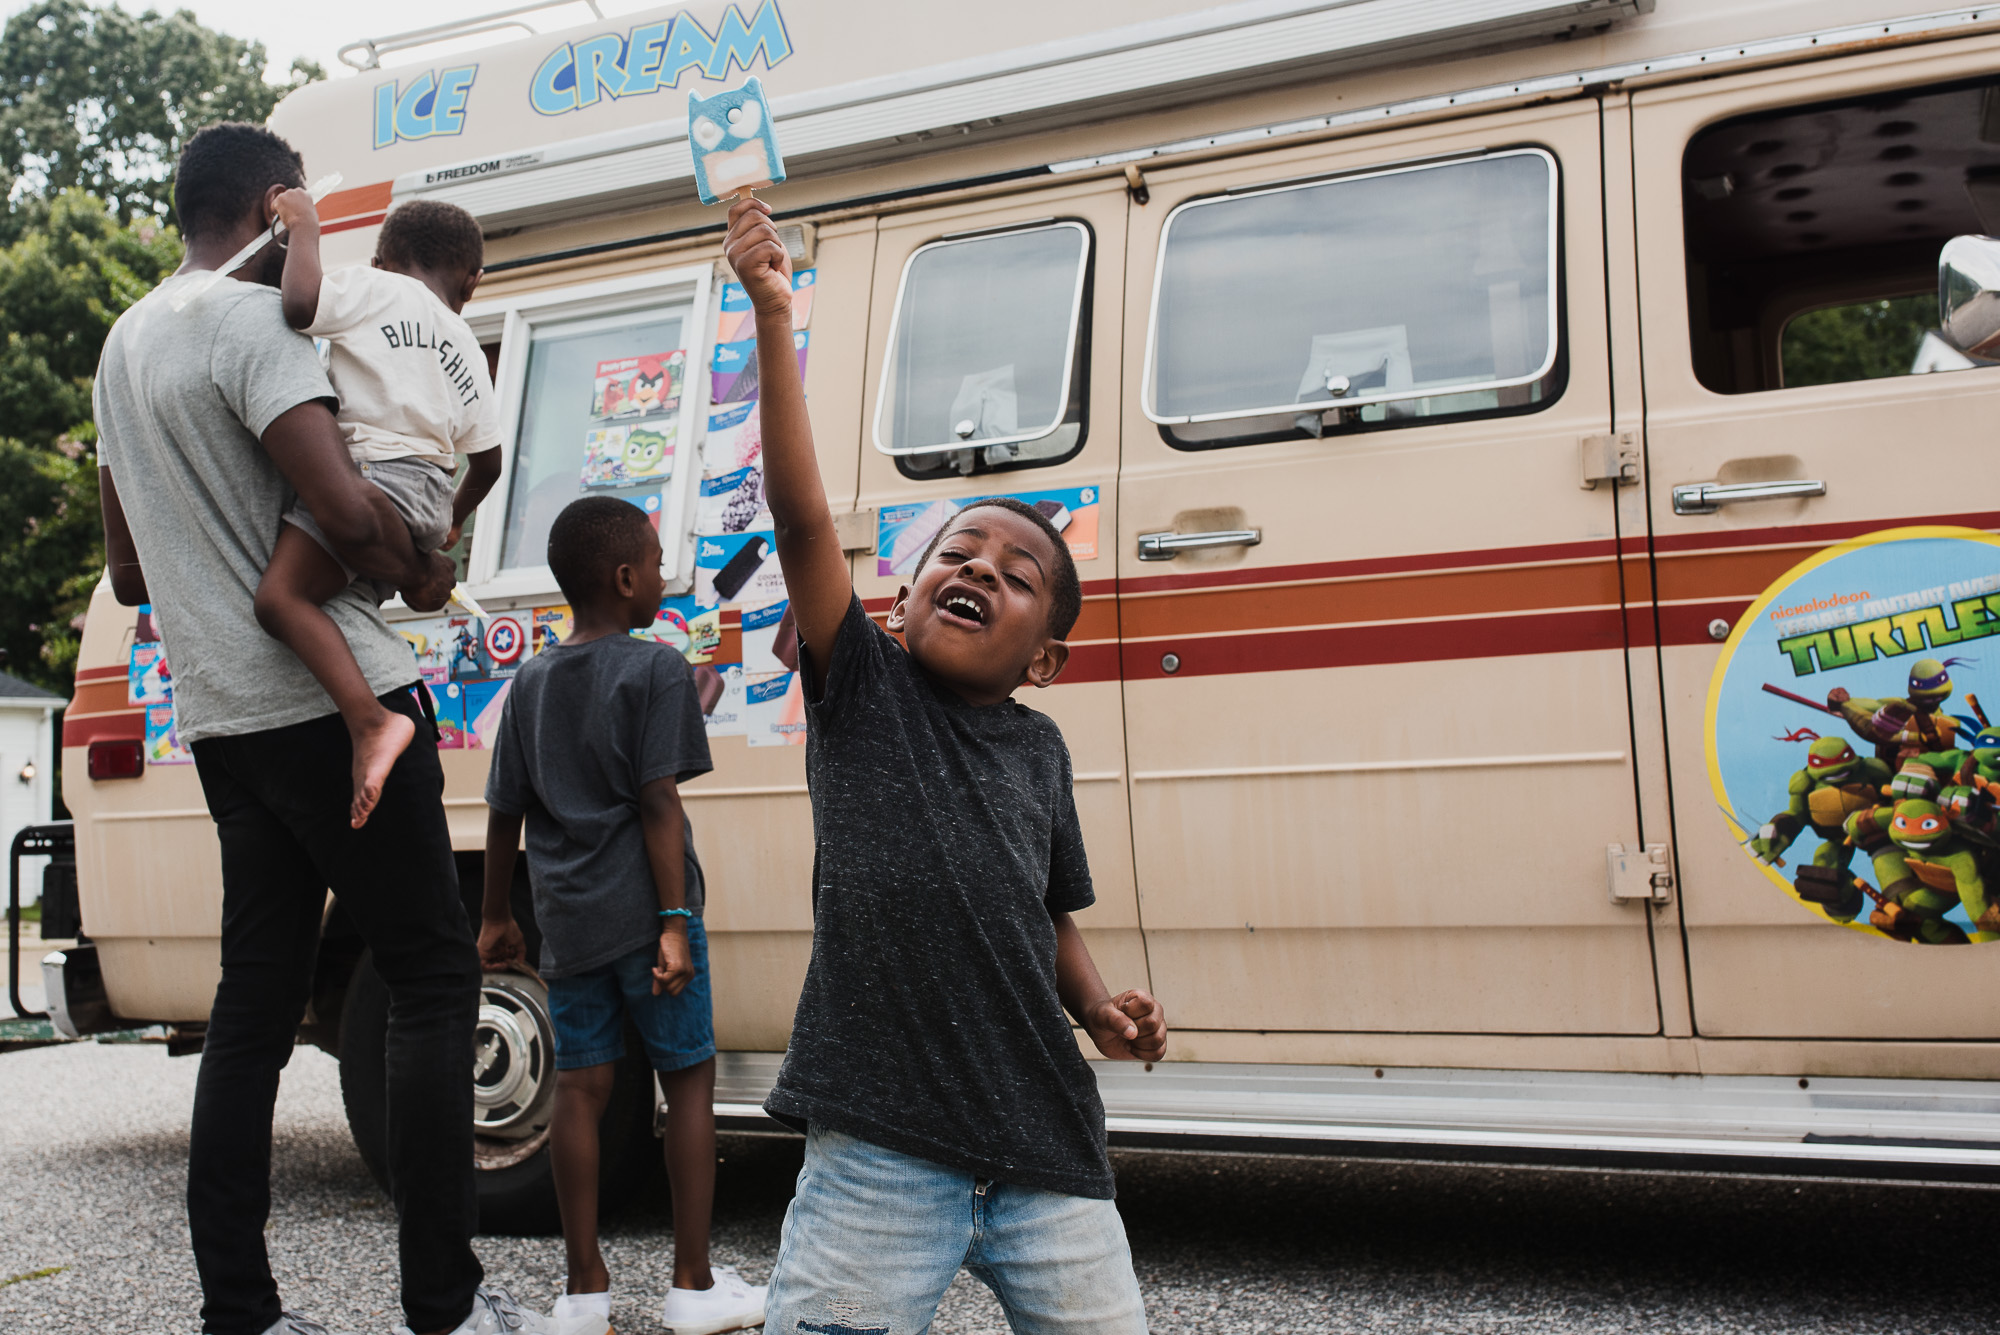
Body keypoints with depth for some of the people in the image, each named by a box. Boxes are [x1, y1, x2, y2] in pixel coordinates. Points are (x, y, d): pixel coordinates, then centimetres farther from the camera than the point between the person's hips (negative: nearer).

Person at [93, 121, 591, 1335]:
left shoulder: (128, 342, 19)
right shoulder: (253, 321, -11)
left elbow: (129, 571, 25)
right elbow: (347, 507, -23)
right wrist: (425, 576, -5)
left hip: (222, 720, 9)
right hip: (330, 701, -9)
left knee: (257, 1001, 10)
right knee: (435, 975, -4)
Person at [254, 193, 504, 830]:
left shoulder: (375, 287, 5)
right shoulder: (467, 350, 25)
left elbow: (300, 304, -16)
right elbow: (487, 461, 26)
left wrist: (303, 226, 2)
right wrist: (452, 520, 44)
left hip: (375, 470, -9)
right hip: (430, 495, 9)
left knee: (281, 594, -24)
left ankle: (369, 722, -43)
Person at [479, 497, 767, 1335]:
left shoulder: (531, 683, 11)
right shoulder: (656, 671, -7)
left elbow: (504, 814, 12)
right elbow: (658, 804, -14)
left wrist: (496, 917, 21)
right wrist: (675, 922, -14)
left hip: (567, 919, 5)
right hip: (642, 912, -5)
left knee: (580, 1088, 8)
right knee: (689, 1081, 6)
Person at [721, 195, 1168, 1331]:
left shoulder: (1040, 749, 13)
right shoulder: (865, 688, 2)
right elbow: (803, 513, -10)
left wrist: (1101, 1004, 5)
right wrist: (774, 315, -17)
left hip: (1046, 1152, 4)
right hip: (880, 1150, -3)